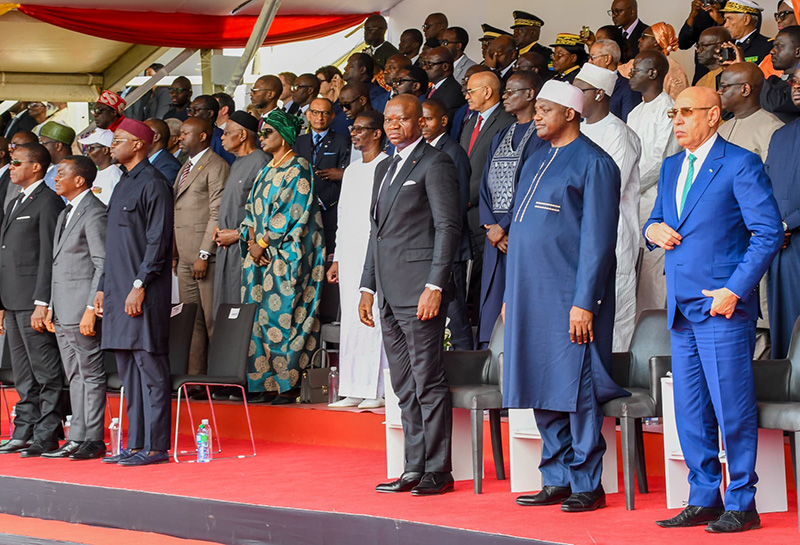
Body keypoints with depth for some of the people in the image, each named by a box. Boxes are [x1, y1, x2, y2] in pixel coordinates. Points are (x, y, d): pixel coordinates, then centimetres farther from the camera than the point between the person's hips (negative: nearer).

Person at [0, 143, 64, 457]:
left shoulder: (48, 201, -8)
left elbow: (49, 255, -14)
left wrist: (42, 303, -19)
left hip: (34, 301, -9)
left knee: (45, 372, -5)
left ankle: (47, 437, -4)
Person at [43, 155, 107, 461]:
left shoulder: (94, 213, -10)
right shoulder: (65, 214, 20)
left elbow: (103, 264, -15)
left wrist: (91, 309, -20)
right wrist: (51, 307, 17)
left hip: (83, 311, -10)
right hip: (63, 312, 10)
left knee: (91, 376, -4)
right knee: (75, 377, 10)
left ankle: (93, 441, -1)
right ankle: (77, 438, 13)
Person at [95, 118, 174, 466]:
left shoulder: (152, 183, -8)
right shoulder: (123, 184, 20)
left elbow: (158, 241, -14)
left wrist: (139, 286, -19)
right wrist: (103, 288, 18)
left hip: (143, 294, -9)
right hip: (119, 293, 9)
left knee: (150, 366, -8)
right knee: (129, 372, 9)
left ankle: (156, 447, -7)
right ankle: (136, 444, 13)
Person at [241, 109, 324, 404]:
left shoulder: (298, 170, -6)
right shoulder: (267, 171, 19)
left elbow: (291, 213, -13)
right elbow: (252, 209, 16)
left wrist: (263, 244, -12)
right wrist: (252, 242, -1)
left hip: (285, 257, -8)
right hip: (260, 256, 8)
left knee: (282, 317, -10)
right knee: (260, 318, 3)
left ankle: (288, 385, -8)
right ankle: (265, 383, 5)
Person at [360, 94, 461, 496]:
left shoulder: (435, 164, -5)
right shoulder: (384, 169, 21)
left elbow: (448, 227, -11)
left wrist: (434, 287, -18)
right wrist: (368, 287, 18)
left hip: (419, 291, -9)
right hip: (390, 293, 9)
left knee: (428, 382, -6)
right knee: (405, 387, 9)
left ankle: (438, 471, -2)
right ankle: (415, 469, 13)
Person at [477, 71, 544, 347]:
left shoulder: (541, 136, -6)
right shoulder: (500, 138, 19)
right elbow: (486, 185, 15)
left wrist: (503, 226, -12)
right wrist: (490, 226, -1)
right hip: (495, 234, 7)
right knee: (491, 305, 5)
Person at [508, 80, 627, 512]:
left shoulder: (593, 163, -7)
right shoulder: (536, 162, 18)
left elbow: (597, 238, -11)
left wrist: (584, 302, -17)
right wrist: (511, 295, 17)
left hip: (569, 298, -8)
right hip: (530, 295, 8)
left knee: (575, 390, -6)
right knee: (542, 390, 9)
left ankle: (587, 484, 1)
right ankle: (557, 480, 16)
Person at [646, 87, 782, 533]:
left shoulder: (741, 165, -7)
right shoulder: (672, 168, 16)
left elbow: (769, 233, -10)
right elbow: (659, 220, 26)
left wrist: (735, 290, -16)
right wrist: (653, 229, 1)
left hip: (723, 309, -7)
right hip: (682, 308, 8)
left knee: (733, 410, -5)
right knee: (690, 411, 10)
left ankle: (741, 505, 3)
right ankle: (704, 499, 19)